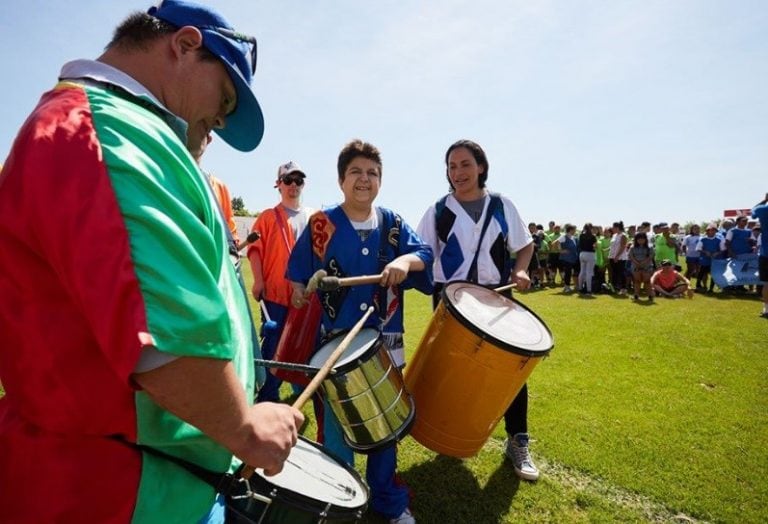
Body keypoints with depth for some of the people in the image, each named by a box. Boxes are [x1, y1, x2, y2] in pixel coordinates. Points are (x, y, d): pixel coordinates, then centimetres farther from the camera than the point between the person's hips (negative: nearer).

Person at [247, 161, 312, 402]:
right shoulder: (268, 216, 2)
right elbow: (254, 248, -4)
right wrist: (258, 280, -13)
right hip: (275, 291, -4)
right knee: (273, 344, 0)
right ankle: (268, 395, 10)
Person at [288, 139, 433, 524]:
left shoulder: (392, 223, 4)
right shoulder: (320, 224, -3)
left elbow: (425, 254, -4)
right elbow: (299, 277, 4)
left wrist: (406, 260, -23)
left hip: (386, 341, 3)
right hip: (336, 342, -2)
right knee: (337, 427, 7)